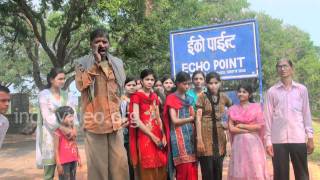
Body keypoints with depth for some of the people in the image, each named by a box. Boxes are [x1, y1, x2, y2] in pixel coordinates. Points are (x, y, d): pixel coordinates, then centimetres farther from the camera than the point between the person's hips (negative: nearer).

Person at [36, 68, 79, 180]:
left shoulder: (67, 95, 10)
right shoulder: (44, 94, -1)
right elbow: (47, 116, -13)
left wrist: (74, 128, -18)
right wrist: (62, 128, -24)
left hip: (65, 134, 3)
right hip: (50, 134, -3)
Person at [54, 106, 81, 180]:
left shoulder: (73, 129, 6)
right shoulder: (58, 132, -14)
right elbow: (56, 149, -13)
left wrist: (78, 158, 15)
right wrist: (58, 164, -14)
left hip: (73, 161, 7)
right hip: (64, 162, -7)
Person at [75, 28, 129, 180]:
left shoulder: (117, 63, 14)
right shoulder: (83, 63, 2)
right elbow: (80, 85, -15)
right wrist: (96, 63, -13)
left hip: (114, 120, 4)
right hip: (94, 120, -3)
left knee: (120, 163, 5)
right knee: (97, 164, 0)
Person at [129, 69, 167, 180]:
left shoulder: (154, 96, 15)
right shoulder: (136, 96, -4)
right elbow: (136, 120, -12)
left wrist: (163, 135, 2)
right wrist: (152, 136, -13)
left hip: (158, 136, 6)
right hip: (145, 136, -6)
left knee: (161, 169, 8)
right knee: (148, 170, 0)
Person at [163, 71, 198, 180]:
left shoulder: (189, 99, 16)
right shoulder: (171, 99, -2)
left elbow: (193, 116, 16)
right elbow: (174, 120, -9)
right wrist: (192, 118, -4)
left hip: (191, 134, 6)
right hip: (179, 136, -5)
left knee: (193, 168, 3)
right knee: (184, 168, -8)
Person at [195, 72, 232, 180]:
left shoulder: (223, 97, 9)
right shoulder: (202, 97, -3)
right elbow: (198, 118, -8)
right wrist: (199, 139, -14)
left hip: (219, 136, 4)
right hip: (206, 136, -4)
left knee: (218, 171, 9)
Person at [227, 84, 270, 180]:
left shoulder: (256, 107, 3)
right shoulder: (233, 109, 7)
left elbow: (259, 126, -5)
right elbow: (231, 128, -2)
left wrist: (241, 126, -5)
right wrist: (250, 130, -8)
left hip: (253, 143, -1)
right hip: (239, 143, 1)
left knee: (255, 169, 0)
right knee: (239, 171, 3)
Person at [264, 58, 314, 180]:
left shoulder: (302, 89, 6)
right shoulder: (272, 91, 4)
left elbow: (306, 114, 7)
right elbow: (268, 116, 3)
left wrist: (310, 137, 4)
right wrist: (268, 140, -1)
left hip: (298, 138, 1)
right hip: (278, 140, 0)